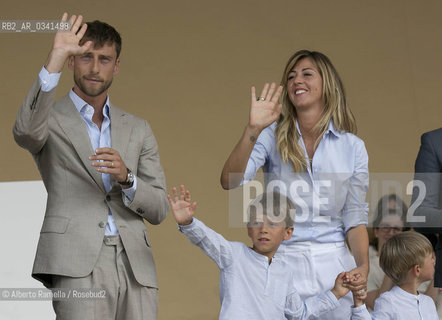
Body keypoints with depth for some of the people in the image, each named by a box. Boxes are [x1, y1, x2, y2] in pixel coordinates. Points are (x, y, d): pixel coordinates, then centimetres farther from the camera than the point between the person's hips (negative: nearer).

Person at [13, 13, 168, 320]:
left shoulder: (138, 130, 19)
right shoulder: (48, 120, 9)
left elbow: (158, 210, 13)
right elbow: (27, 131, -18)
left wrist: (125, 177, -8)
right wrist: (55, 59, -23)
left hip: (135, 263, 4)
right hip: (78, 265, -4)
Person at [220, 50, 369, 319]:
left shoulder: (353, 146, 5)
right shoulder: (272, 137, 1)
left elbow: (354, 218, 6)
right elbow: (230, 181, -14)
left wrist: (363, 266, -9)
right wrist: (253, 129, -24)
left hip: (332, 265, 1)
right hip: (281, 263, -1)